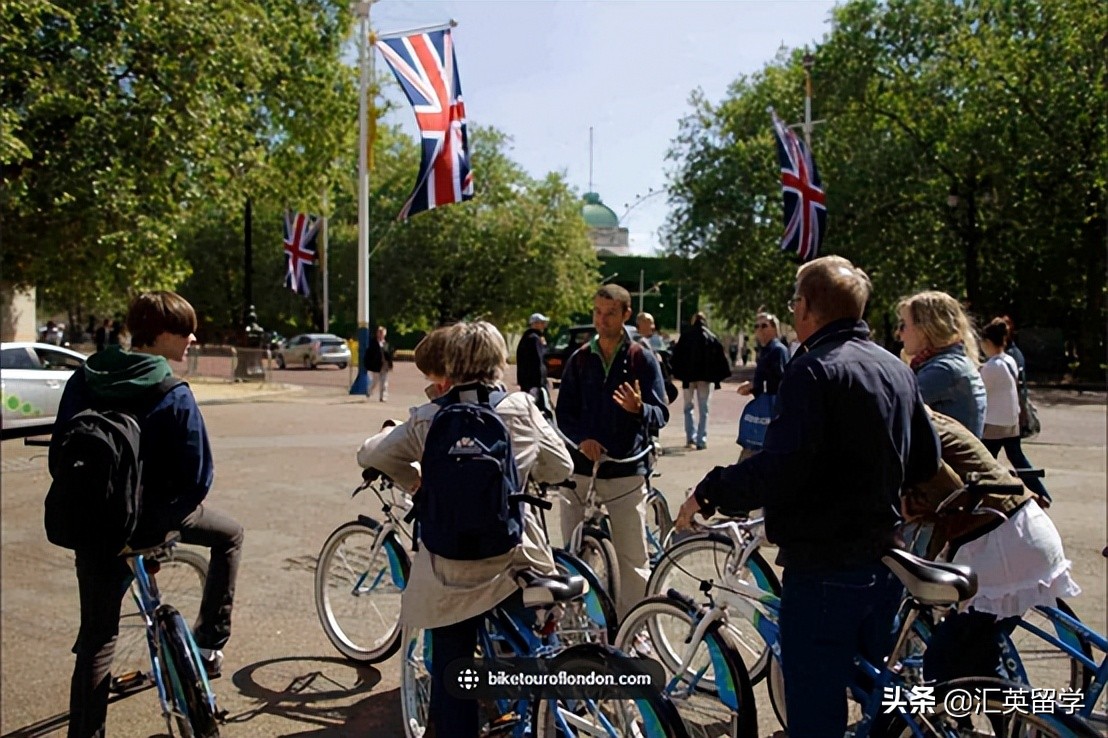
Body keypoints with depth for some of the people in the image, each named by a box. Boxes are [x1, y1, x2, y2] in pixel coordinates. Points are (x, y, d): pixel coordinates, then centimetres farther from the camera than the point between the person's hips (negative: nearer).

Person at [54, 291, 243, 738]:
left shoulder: (83, 379, -2)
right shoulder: (172, 396, -18)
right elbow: (197, 478, -16)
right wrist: (170, 513, 4)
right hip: (151, 515, -5)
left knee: (97, 636, 17)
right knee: (229, 535, 23)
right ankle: (209, 645, 20)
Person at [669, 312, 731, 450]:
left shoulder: (685, 335, 0)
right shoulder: (711, 337, 4)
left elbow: (677, 355, -5)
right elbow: (720, 358, -1)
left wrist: (675, 371, 0)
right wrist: (718, 375, 2)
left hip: (689, 376, -1)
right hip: (706, 377, 1)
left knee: (688, 408, 14)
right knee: (703, 409, 7)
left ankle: (691, 438, 6)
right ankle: (701, 441, 2)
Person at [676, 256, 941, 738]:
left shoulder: (814, 369, -17)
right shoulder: (897, 369, 10)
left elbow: (779, 468, -28)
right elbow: (926, 462, 17)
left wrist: (707, 494, -16)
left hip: (823, 569, -9)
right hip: (883, 563, 9)